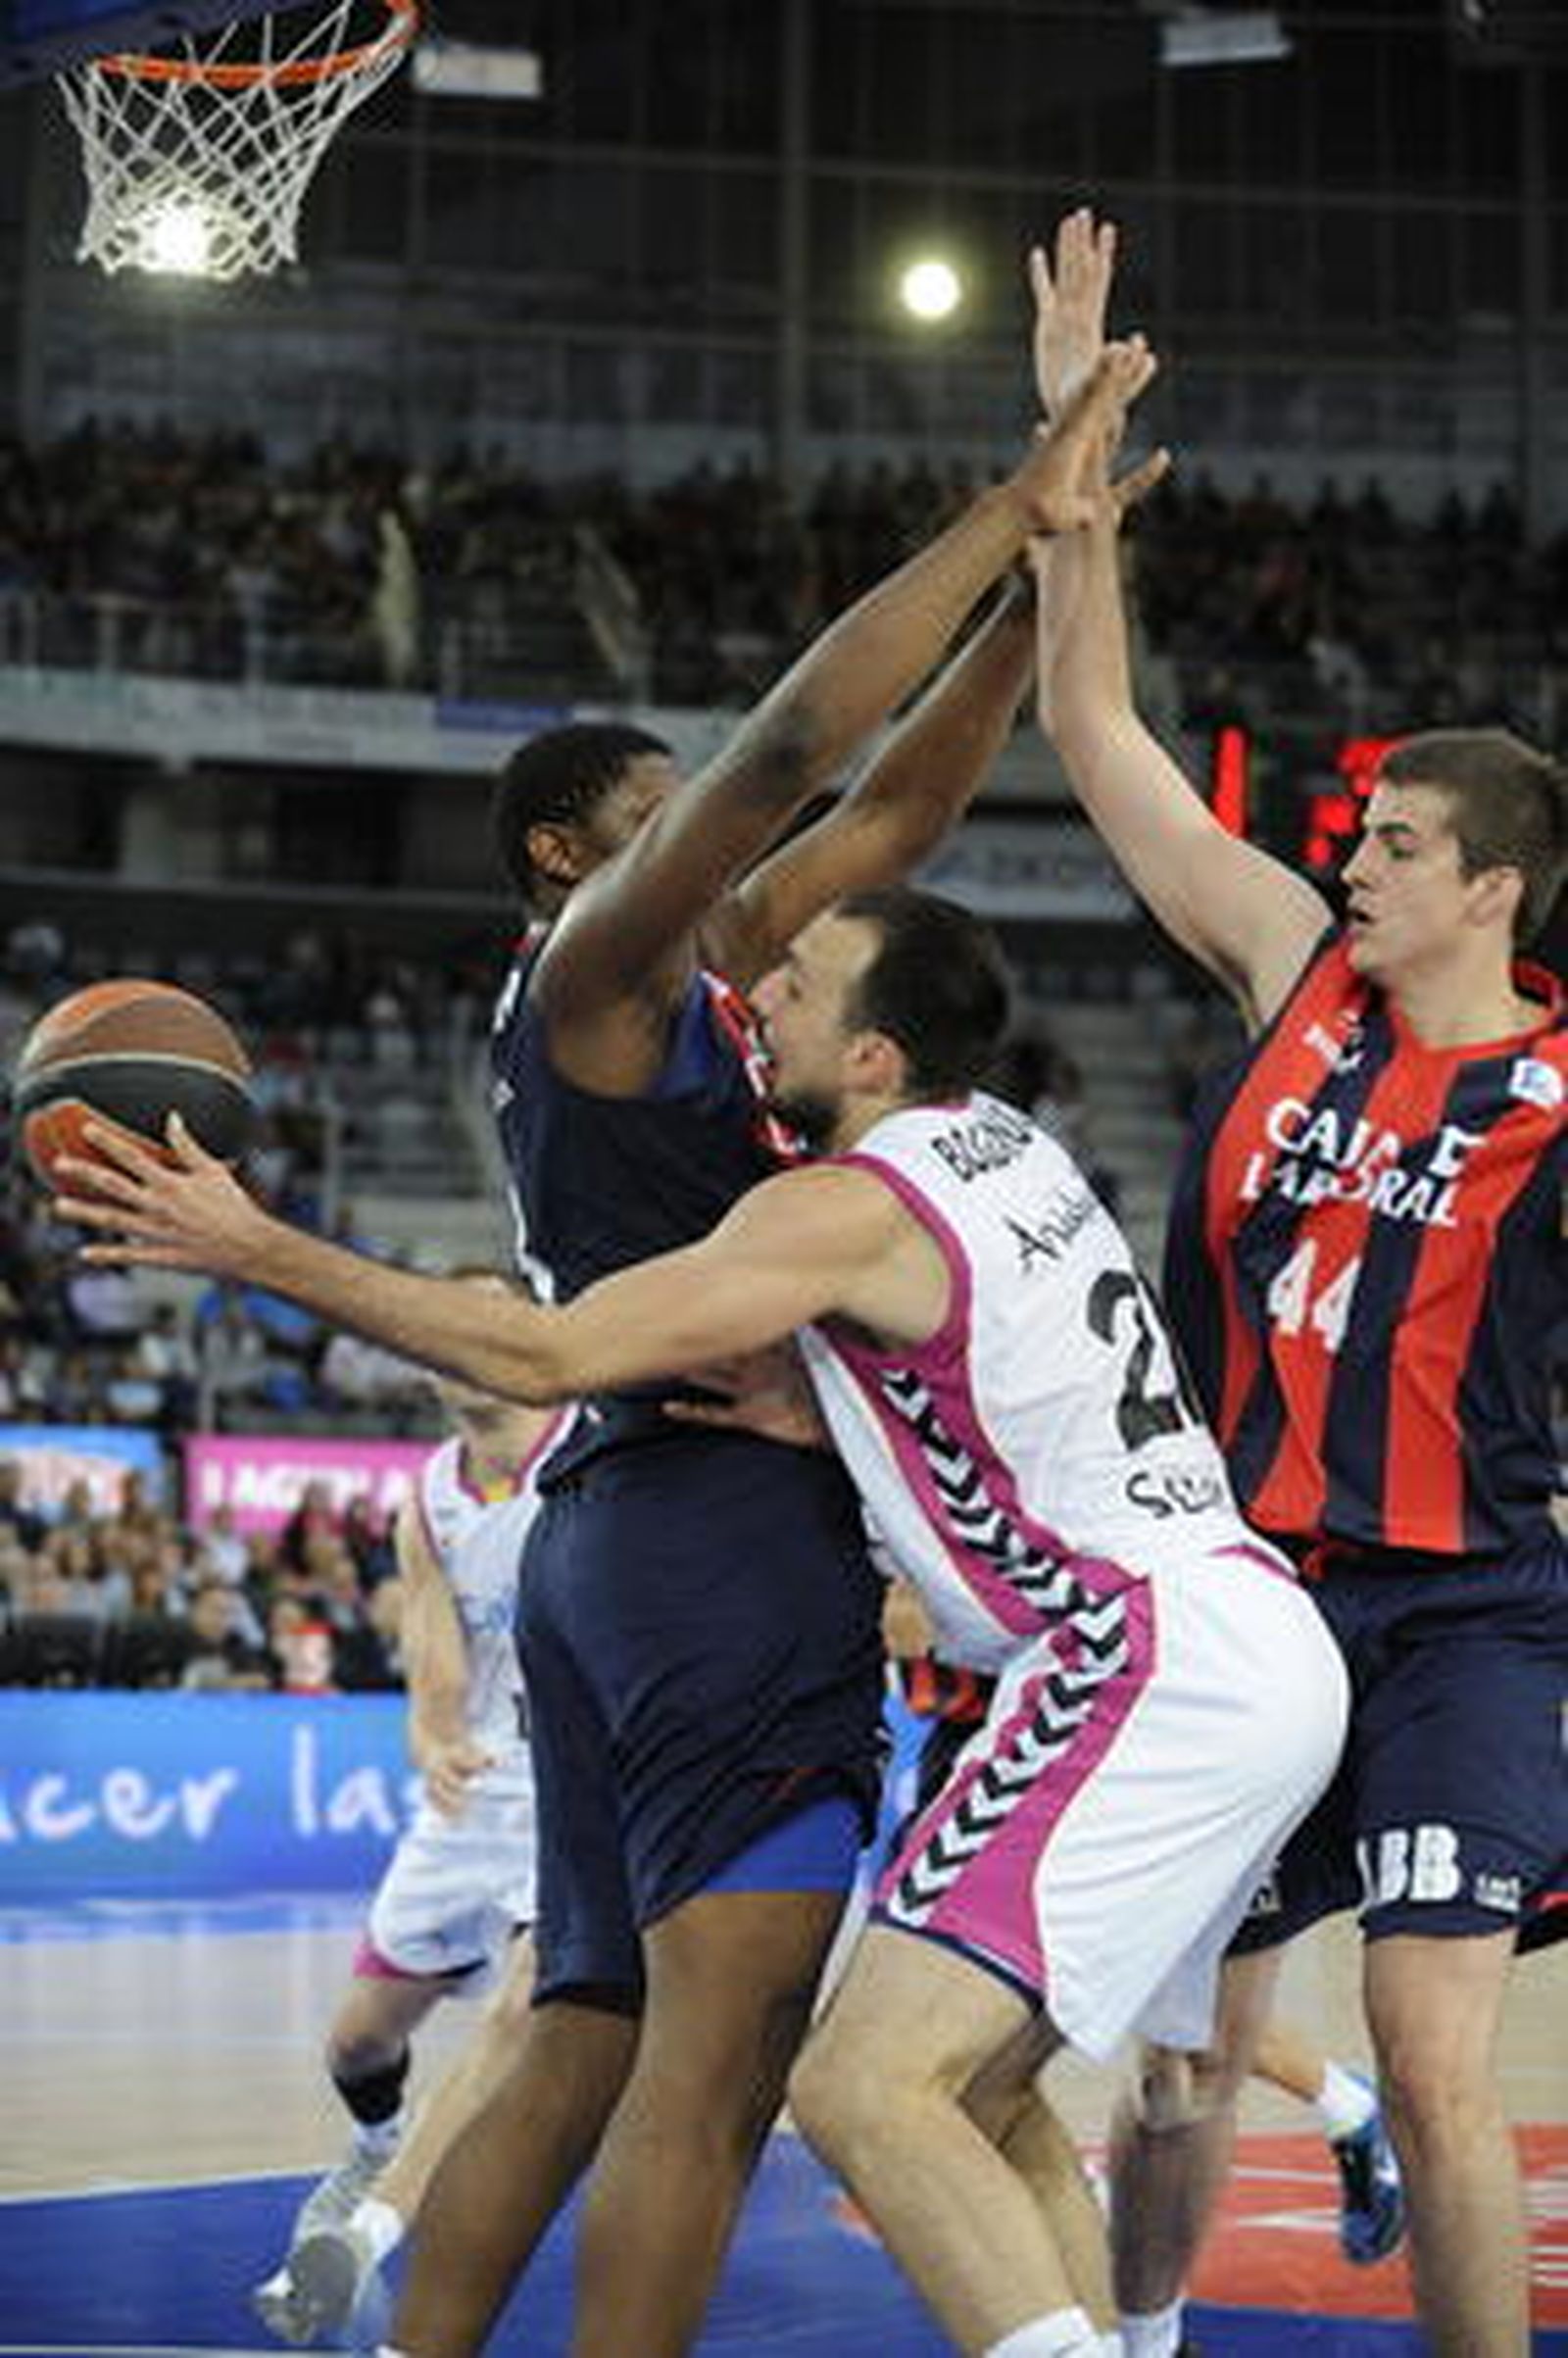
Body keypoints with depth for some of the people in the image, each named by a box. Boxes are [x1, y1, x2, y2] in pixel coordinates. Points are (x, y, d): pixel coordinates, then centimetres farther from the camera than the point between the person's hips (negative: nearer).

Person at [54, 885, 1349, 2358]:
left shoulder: (846, 1210, -12)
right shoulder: (1004, 1144, 15)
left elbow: (547, 1360, -13)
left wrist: (258, 1247, -8)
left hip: (1158, 1668, -10)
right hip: (1261, 1654, 10)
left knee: (863, 2087, -17)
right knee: (979, 2090, 20)